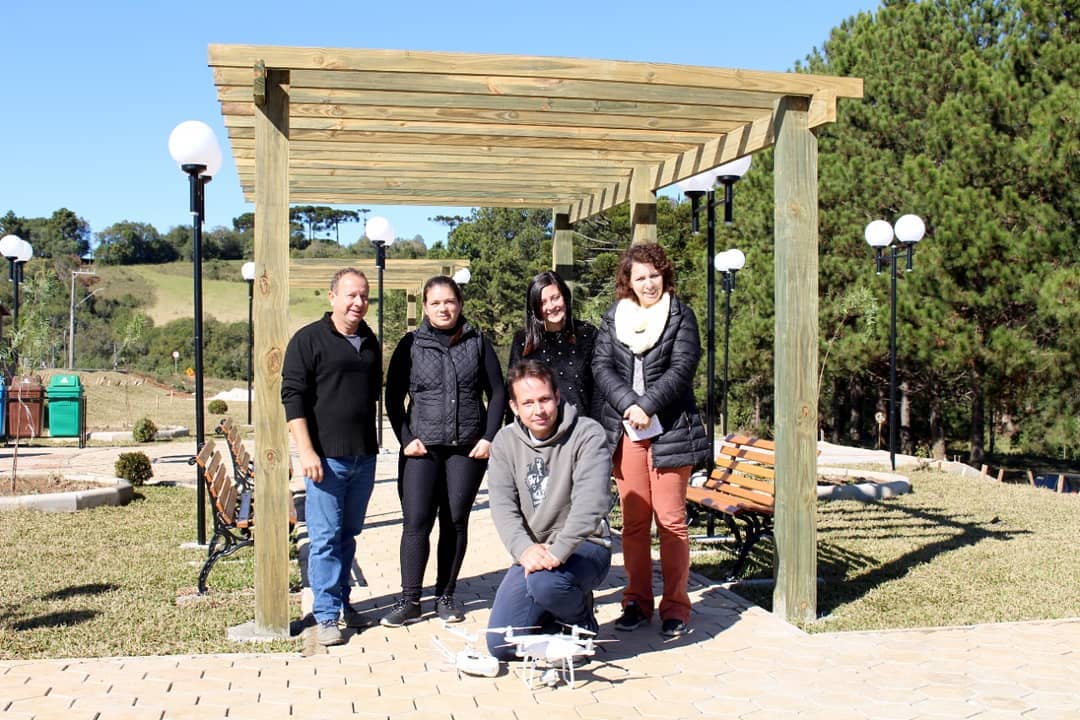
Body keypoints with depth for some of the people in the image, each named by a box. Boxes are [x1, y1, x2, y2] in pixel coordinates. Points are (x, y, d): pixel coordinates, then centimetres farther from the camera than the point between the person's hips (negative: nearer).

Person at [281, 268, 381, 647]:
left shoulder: (370, 343, 14)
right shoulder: (308, 339, -5)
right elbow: (292, 396, -10)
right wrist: (306, 451, -16)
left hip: (363, 457, 6)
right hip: (326, 457, -6)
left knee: (349, 534, 14)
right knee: (325, 537, -3)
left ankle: (342, 602, 25)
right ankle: (327, 616, 3)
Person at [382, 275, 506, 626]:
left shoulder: (477, 343, 7)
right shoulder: (411, 345, 5)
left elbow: (497, 393, 9)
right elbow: (393, 397, 6)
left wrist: (489, 438, -1)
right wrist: (406, 439, -4)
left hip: (468, 449, 1)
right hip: (422, 449, -1)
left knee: (456, 522, 6)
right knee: (416, 522, -6)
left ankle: (446, 595, 18)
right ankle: (409, 601, 2)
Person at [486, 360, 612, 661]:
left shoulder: (587, 434, -13)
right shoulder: (505, 441, 2)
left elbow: (590, 502, -24)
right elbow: (502, 504, -7)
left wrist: (557, 552, -36)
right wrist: (524, 549, -26)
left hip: (584, 547, -4)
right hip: (532, 553, 4)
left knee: (545, 582, -37)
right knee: (501, 645, -6)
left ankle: (582, 622, -2)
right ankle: (553, 614, 24)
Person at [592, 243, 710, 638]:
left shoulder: (681, 316, 5)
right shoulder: (613, 317, 11)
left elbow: (681, 369, -6)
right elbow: (602, 366, 1)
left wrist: (646, 406, -16)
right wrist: (629, 404, -14)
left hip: (669, 432, -2)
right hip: (624, 432, 2)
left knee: (671, 520, -1)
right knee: (633, 521, 6)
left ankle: (675, 606, 8)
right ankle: (637, 601, 17)